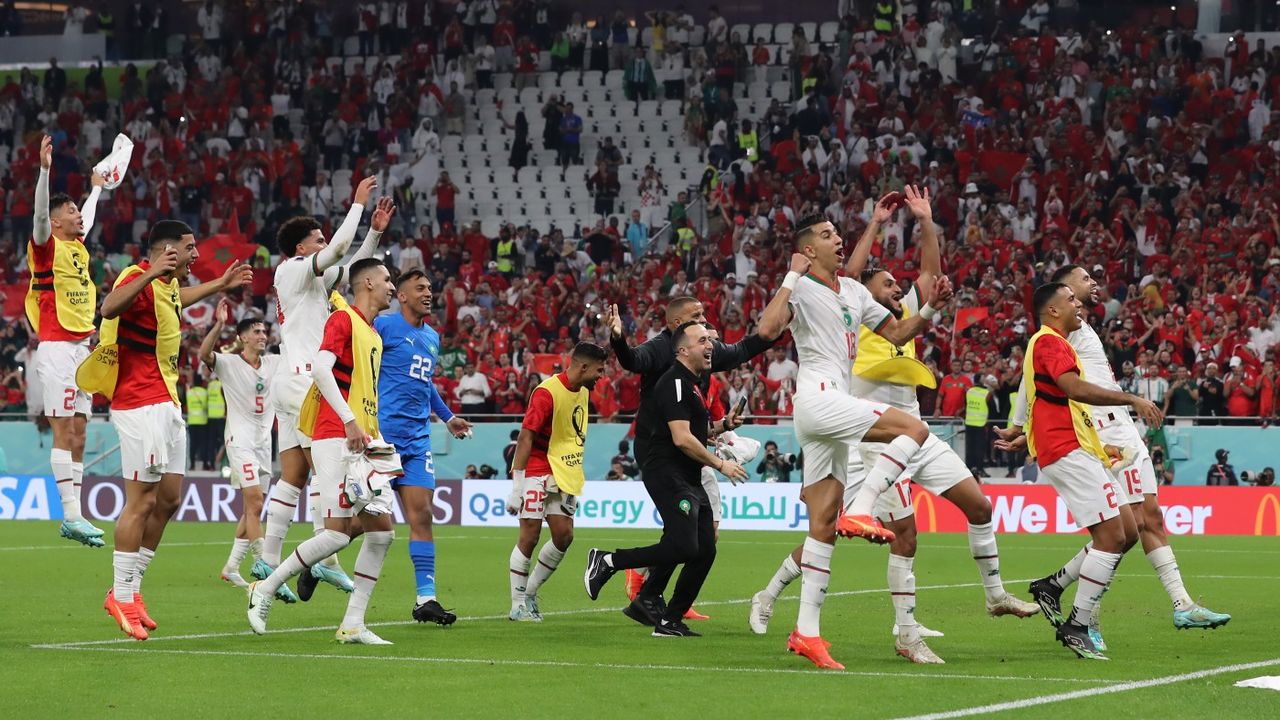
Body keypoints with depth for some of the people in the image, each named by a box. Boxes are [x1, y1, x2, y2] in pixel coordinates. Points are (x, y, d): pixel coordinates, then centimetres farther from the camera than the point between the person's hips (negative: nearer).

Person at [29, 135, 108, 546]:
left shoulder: (78, 247, 16)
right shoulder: (47, 245, -6)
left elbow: (88, 220, 37)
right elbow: (40, 212, -24)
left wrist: (97, 187, 51)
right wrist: (44, 169, -36)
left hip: (81, 348, 8)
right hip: (57, 348, -8)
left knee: (78, 434, 6)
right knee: (64, 431, -11)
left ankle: (72, 517, 7)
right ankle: (71, 516, -15)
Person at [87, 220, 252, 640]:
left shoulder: (167, 284, 15)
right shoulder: (139, 279, -15)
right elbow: (109, 308, -39)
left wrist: (220, 285, 46)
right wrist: (149, 274, -49)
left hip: (167, 404, 10)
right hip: (141, 404, -10)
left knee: (168, 499, 10)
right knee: (142, 501, -9)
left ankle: (130, 589, 18)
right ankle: (121, 595, -2)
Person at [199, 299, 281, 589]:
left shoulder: (274, 363, 10)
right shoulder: (228, 363, -6)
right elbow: (204, 354, -24)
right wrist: (219, 324, -38)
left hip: (264, 442, 7)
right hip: (241, 441, -6)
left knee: (252, 509, 8)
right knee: (254, 503, -17)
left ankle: (231, 567, 16)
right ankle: (263, 565, -19)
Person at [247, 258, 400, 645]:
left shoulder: (374, 335, 21)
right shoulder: (343, 319, -6)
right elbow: (320, 368, -20)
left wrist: (376, 437, 18)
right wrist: (350, 422, -25)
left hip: (363, 443, 9)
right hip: (335, 438, -9)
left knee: (382, 528, -1)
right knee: (339, 531, -13)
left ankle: (353, 625, 2)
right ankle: (265, 589, 3)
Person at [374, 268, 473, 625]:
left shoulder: (432, 337, 18)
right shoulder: (383, 325, -5)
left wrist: (446, 416, 31)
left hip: (417, 438, 7)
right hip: (381, 432, -7)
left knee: (421, 515, -1)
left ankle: (426, 598, -2)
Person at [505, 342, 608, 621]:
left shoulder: (584, 391, 9)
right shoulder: (547, 392, -17)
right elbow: (525, 437, -19)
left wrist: (577, 481, 20)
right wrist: (516, 487, -22)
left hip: (563, 475, 8)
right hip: (537, 470, -8)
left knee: (564, 536, 1)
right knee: (530, 536, -7)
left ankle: (530, 594, 16)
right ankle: (518, 606, 0)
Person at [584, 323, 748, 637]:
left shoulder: (691, 384, 20)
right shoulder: (674, 382, -12)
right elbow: (681, 439, -20)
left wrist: (722, 425, 13)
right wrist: (720, 464, -14)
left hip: (690, 481, 10)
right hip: (668, 476, -10)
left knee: (705, 551, 4)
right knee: (683, 547, -20)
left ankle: (670, 621, 9)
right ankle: (607, 562, -9)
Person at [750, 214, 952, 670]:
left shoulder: (854, 292, 20)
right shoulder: (801, 289, -4)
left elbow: (897, 334, 26)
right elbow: (767, 329, -22)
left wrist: (930, 308, 10)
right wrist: (793, 277, -21)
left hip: (835, 403, 8)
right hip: (818, 397, -8)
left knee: (824, 522, 3)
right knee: (915, 429, -19)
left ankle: (806, 631, 2)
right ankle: (860, 511, -19)